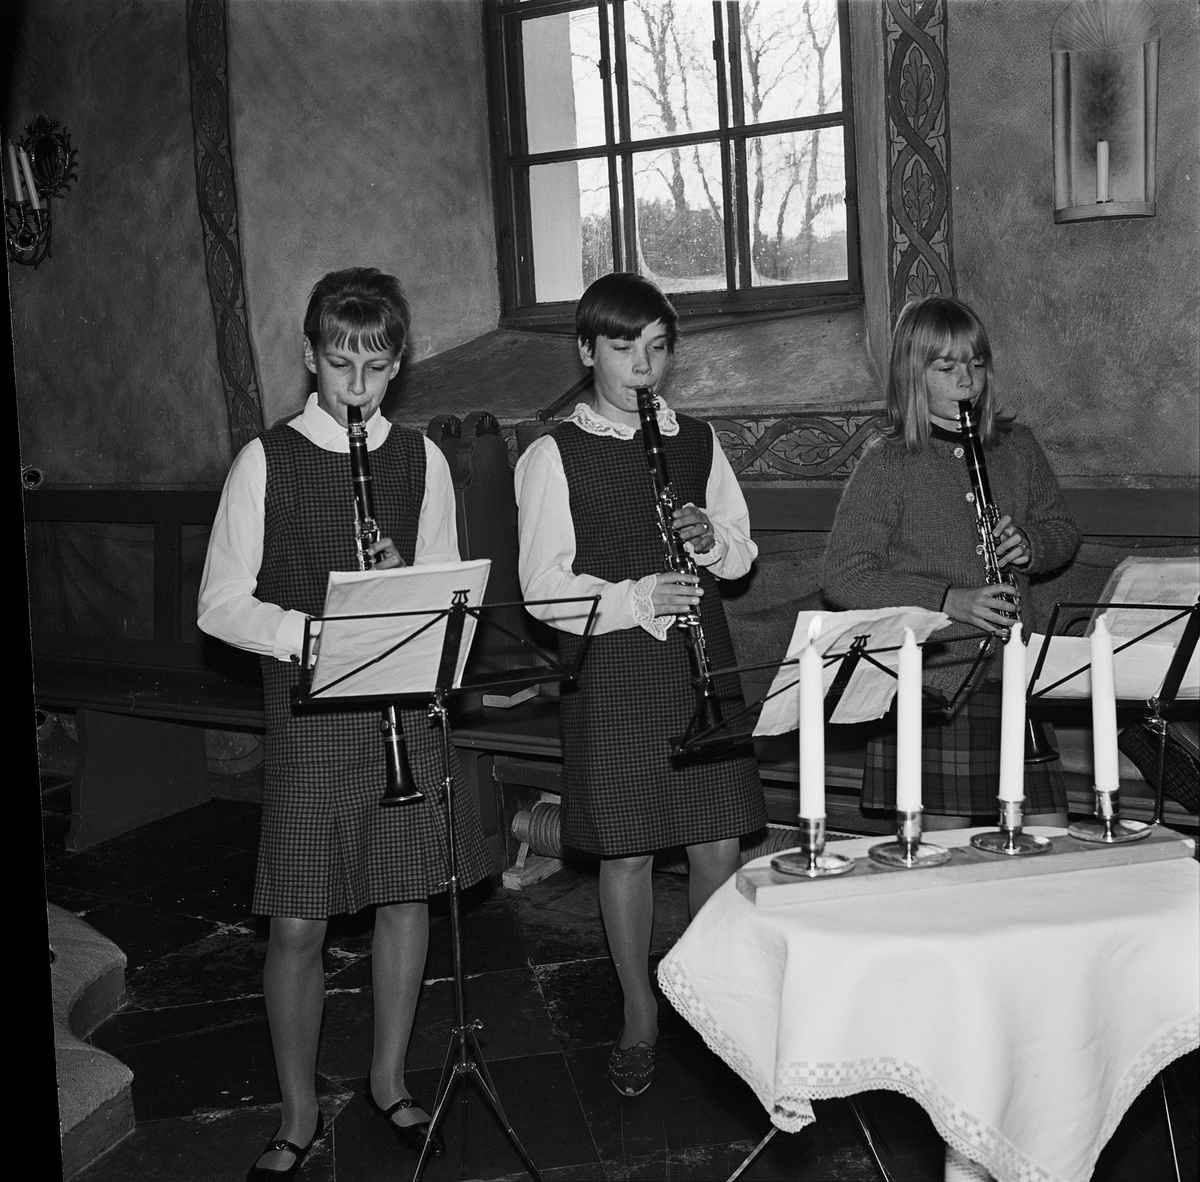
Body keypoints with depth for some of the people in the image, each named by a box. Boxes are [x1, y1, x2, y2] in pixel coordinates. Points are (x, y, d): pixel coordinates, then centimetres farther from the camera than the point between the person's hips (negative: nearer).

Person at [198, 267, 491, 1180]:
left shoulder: (420, 459, 5)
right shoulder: (267, 461, -4)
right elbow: (221, 605, -5)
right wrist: (317, 633, -20)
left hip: (407, 703, 3)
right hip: (310, 716, -3)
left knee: (408, 897, 10)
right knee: (298, 925, 1)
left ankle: (390, 1082, 31)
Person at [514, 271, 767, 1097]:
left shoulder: (699, 441, 10)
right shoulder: (553, 457, -3)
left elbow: (743, 551, 14)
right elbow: (544, 587, -9)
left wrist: (714, 542, -9)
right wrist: (638, 599, -23)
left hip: (700, 659, 3)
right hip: (611, 668, -3)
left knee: (718, 841, 6)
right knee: (626, 848, 5)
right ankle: (641, 1016, 24)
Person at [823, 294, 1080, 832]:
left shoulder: (1015, 446, 8)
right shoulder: (888, 461, -6)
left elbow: (1062, 530, 20)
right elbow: (842, 577, -10)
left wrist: (1031, 545, -3)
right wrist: (946, 600, -19)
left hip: (1014, 669, 4)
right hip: (933, 678, -4)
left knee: (1050, 837, 4)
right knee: (945, 838, 2)